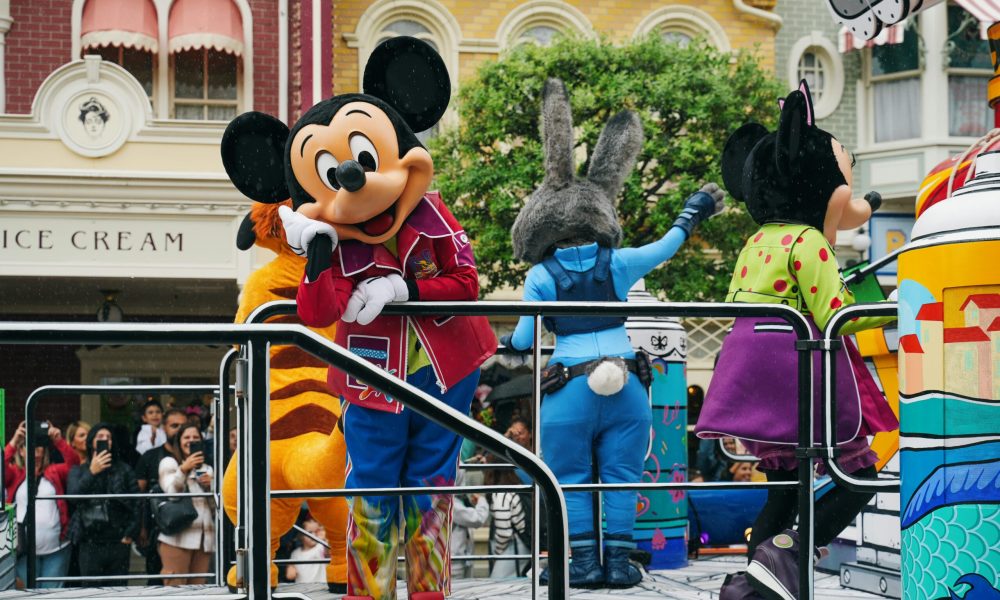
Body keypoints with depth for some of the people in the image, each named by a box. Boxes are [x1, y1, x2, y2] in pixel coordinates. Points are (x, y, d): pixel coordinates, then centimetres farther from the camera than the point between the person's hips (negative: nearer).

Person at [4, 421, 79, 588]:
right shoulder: (14, 473, 6)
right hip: (25, 549, 0)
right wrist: (13, 442, -19)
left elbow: (74, 464, -6)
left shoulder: (55, 472, 8)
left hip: (56, 548, 0)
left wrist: (59, 441, -18)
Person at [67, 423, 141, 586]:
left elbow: (136, 502, 2)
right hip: (90, 543, 0)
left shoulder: (124, 470, 8)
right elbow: (73, 496, -8)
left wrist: (130, 533, -5)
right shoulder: (78, 471, 10)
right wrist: (92, 473, -13)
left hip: (118, 542, 0)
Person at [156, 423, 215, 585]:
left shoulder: (207, 468, 24)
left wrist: (210, 485, 1)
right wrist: (184, 469, -16)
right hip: (178, 536, -5)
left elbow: (215, 505, 18)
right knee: (175, 589, -13)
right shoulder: (169, 462, 9)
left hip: (205, 537, 5)